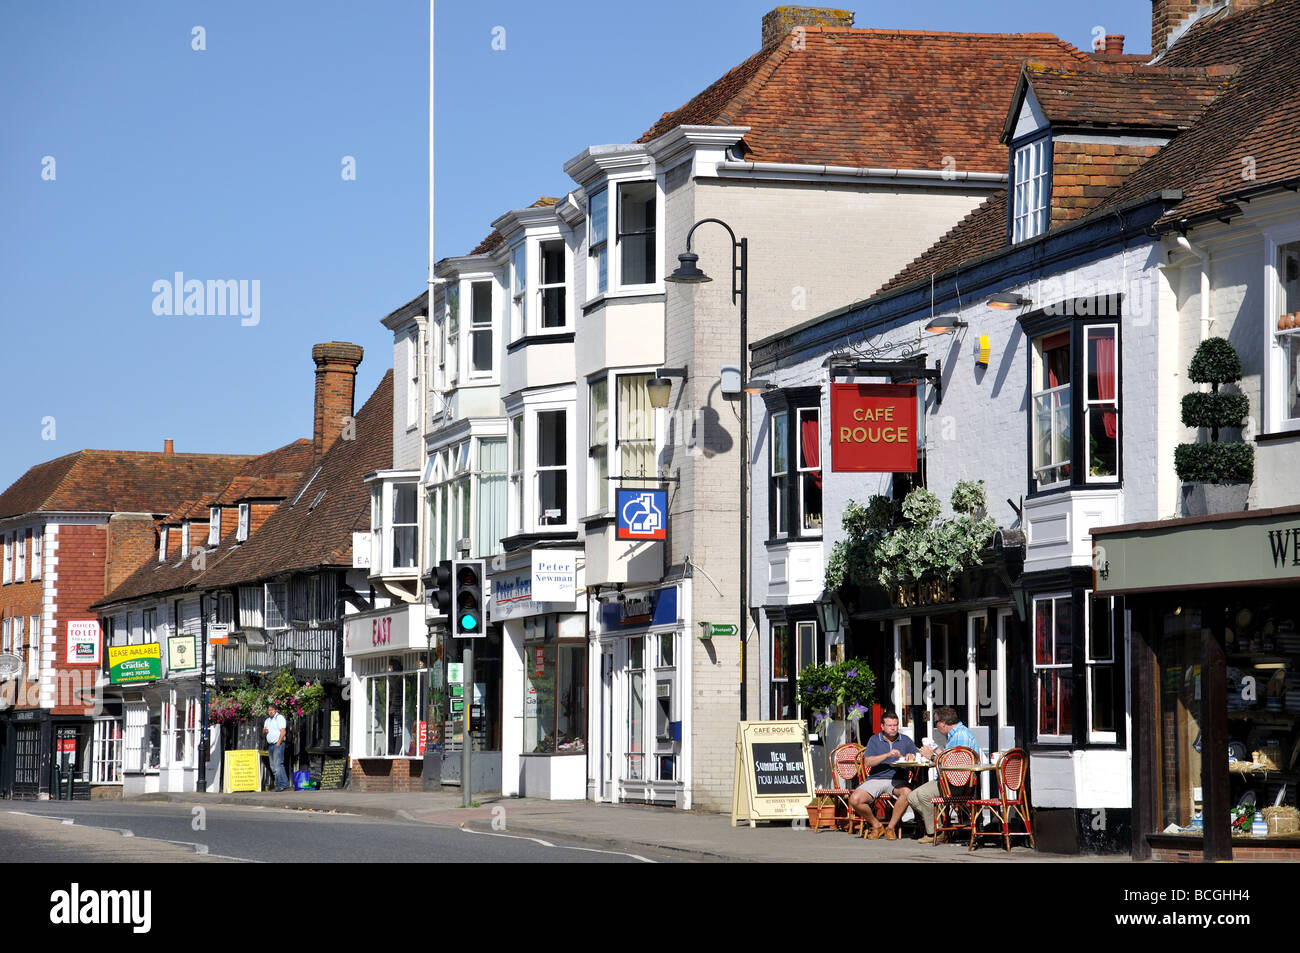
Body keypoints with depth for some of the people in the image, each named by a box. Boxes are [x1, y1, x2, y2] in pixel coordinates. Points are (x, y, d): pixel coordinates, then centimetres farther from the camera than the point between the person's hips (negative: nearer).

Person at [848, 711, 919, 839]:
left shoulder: (905, 740, 13)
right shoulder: (874, 740, 9)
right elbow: (867, 762, -5)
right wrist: (887, 755, -17)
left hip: (897, 780, 0)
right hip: (875, 779, 0)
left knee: (907, 792, -36)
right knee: (854, 800, -24)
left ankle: (891, 827, -17)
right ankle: (876, 825, 1)